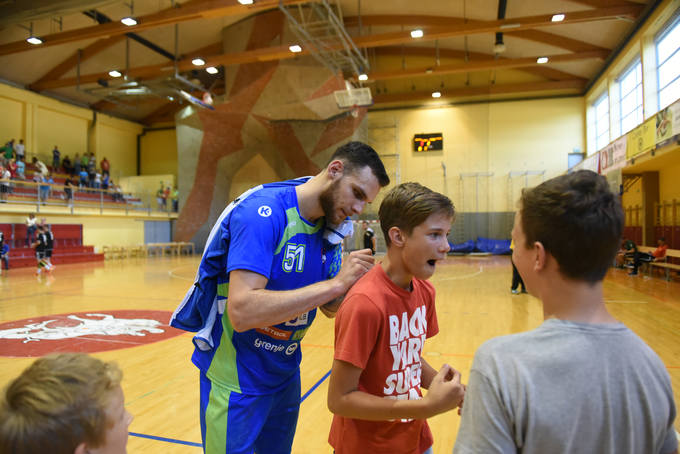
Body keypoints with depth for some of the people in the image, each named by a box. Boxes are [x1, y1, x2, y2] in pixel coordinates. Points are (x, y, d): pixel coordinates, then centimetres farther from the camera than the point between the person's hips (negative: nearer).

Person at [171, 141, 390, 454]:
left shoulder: (331, 226, -2)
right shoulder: (264, 211, -25)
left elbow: (332, 308, 1)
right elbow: (242, 312, -34)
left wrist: (353, 279, -20)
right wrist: (335, 283, -34)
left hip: (285, 375, 7)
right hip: (236, 381, -7)